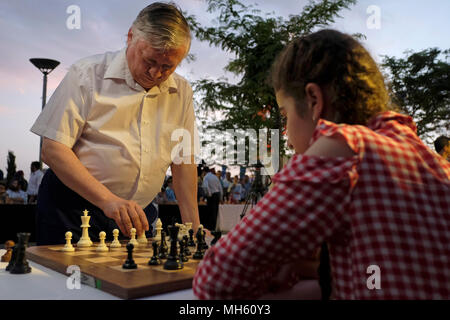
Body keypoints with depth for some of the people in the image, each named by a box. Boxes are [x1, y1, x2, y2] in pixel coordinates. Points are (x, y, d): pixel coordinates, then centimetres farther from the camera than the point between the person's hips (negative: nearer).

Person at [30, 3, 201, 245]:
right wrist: (108, 200, -23)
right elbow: (53, 150, -14)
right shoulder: (86, 75, -9)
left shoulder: (182, 92, 4)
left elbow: (183, 161, 8)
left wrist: (194, 228, 2)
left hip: (136, 215, 4)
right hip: (71, 211, -3)